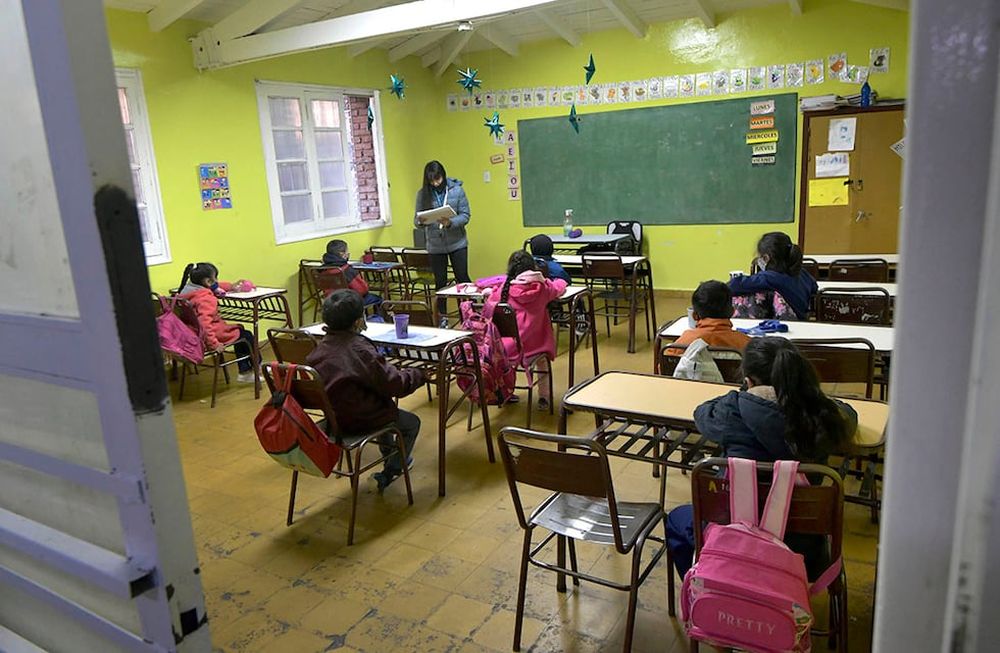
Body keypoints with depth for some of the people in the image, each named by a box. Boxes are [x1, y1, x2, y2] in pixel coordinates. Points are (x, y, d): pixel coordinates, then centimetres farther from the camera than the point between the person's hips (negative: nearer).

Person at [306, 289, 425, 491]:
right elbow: (395, 384, -22)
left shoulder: (321, 348, -3)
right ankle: (389, 473, 19)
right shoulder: (360, 350, -26)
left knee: (384, 406, 34)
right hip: (360, 420, -8)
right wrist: (419, 374, -5)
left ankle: (390, 454, 50)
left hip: (333, 416, 8)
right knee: (412, 422, 14)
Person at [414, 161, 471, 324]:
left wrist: (450, 222, -24)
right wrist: (420, 221, -24)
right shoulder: (423, 194, -2)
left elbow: (465, 215, -6)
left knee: (462, 278, 3)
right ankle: (443, 317, 22)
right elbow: (417, 220, 0)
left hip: (457, 243, -1)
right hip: (435, 246, 1)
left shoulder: (457, 189, -5)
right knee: (440, 282, 9)